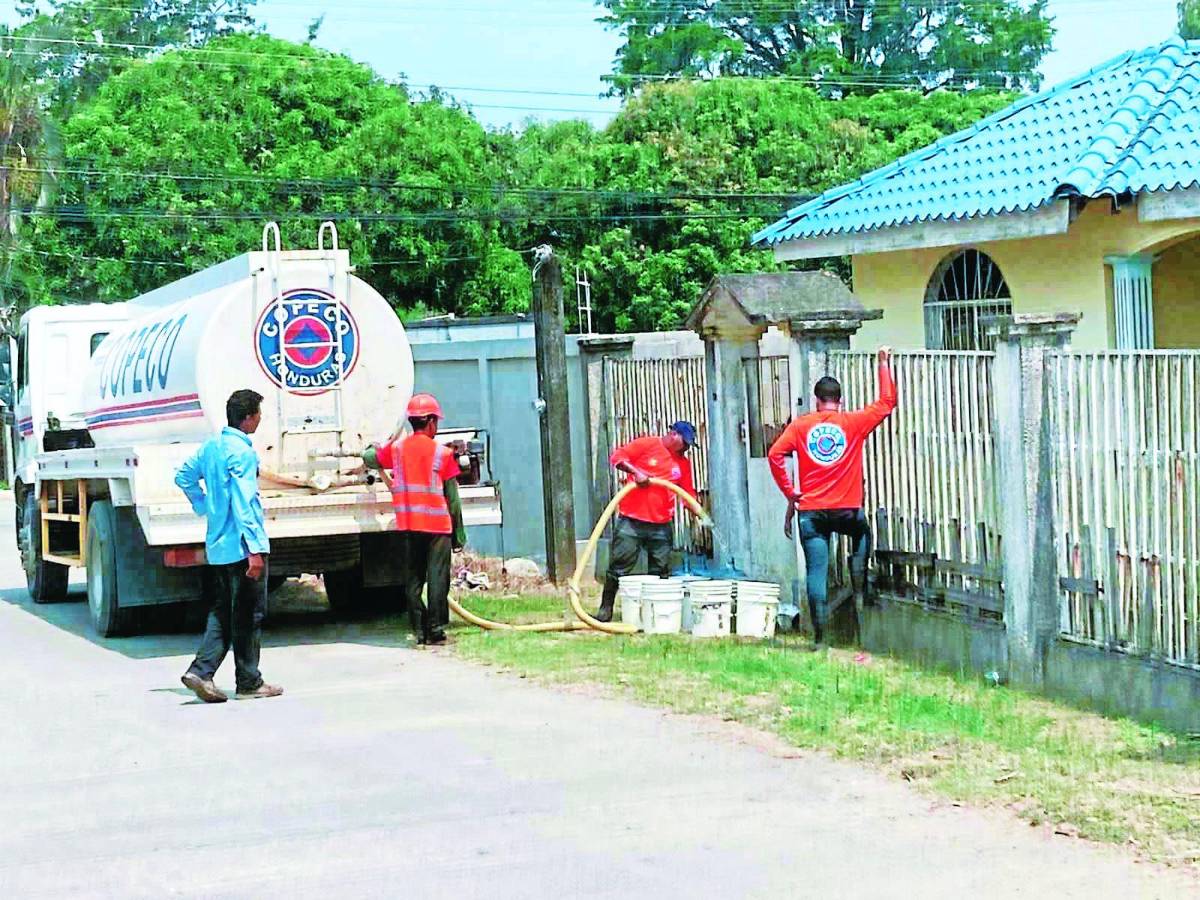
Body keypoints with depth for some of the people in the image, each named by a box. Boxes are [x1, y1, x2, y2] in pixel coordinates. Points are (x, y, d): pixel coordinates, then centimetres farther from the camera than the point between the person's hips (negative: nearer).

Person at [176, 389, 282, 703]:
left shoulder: (211, 446, 10)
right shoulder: (242, 452, -16)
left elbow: (184, 476, 24)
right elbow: (244, 503, -22)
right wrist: (255, 549, -23)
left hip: (218, 546, 8)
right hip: (242, 545, -8)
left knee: (222, 611, 14)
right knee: (249, 615, 1)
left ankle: (201, 671, 3)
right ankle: (249, 683, 8)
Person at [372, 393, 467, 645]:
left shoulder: (397, 448, 3)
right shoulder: (443, 453, -5)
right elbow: (452, 497, -3)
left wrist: (374, 449, 45)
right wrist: (459, 532, 4)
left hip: (407, 525, 3)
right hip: (437, 525, -3)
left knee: (413, 578, 8)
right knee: (437, 578, -1)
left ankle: (419, 630, 7)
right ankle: (436, 629, -5)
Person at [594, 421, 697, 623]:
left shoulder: (683, 463, 14)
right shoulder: (646, 445, -1)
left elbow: (688, 494, 15)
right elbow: (617, 456, -4)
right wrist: (635, 471, -18)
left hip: (660, 525, 5)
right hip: (631, 520, -5)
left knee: (661, 572, 4)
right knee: (619, 567, -2)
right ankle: (605, 610, 4)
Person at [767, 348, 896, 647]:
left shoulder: (800, 425, 3)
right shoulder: (853, 423, 0)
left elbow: (775, 454, -7)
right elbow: (887, 402, 8)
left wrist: (789, 492, 0)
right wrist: (884, 364, 15)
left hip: (811, 511, 0)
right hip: (847, 510, 0)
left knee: (816, 571, 0)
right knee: (862, 534, 32)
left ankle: (819, 635, -4)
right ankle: (859, 591, 16)